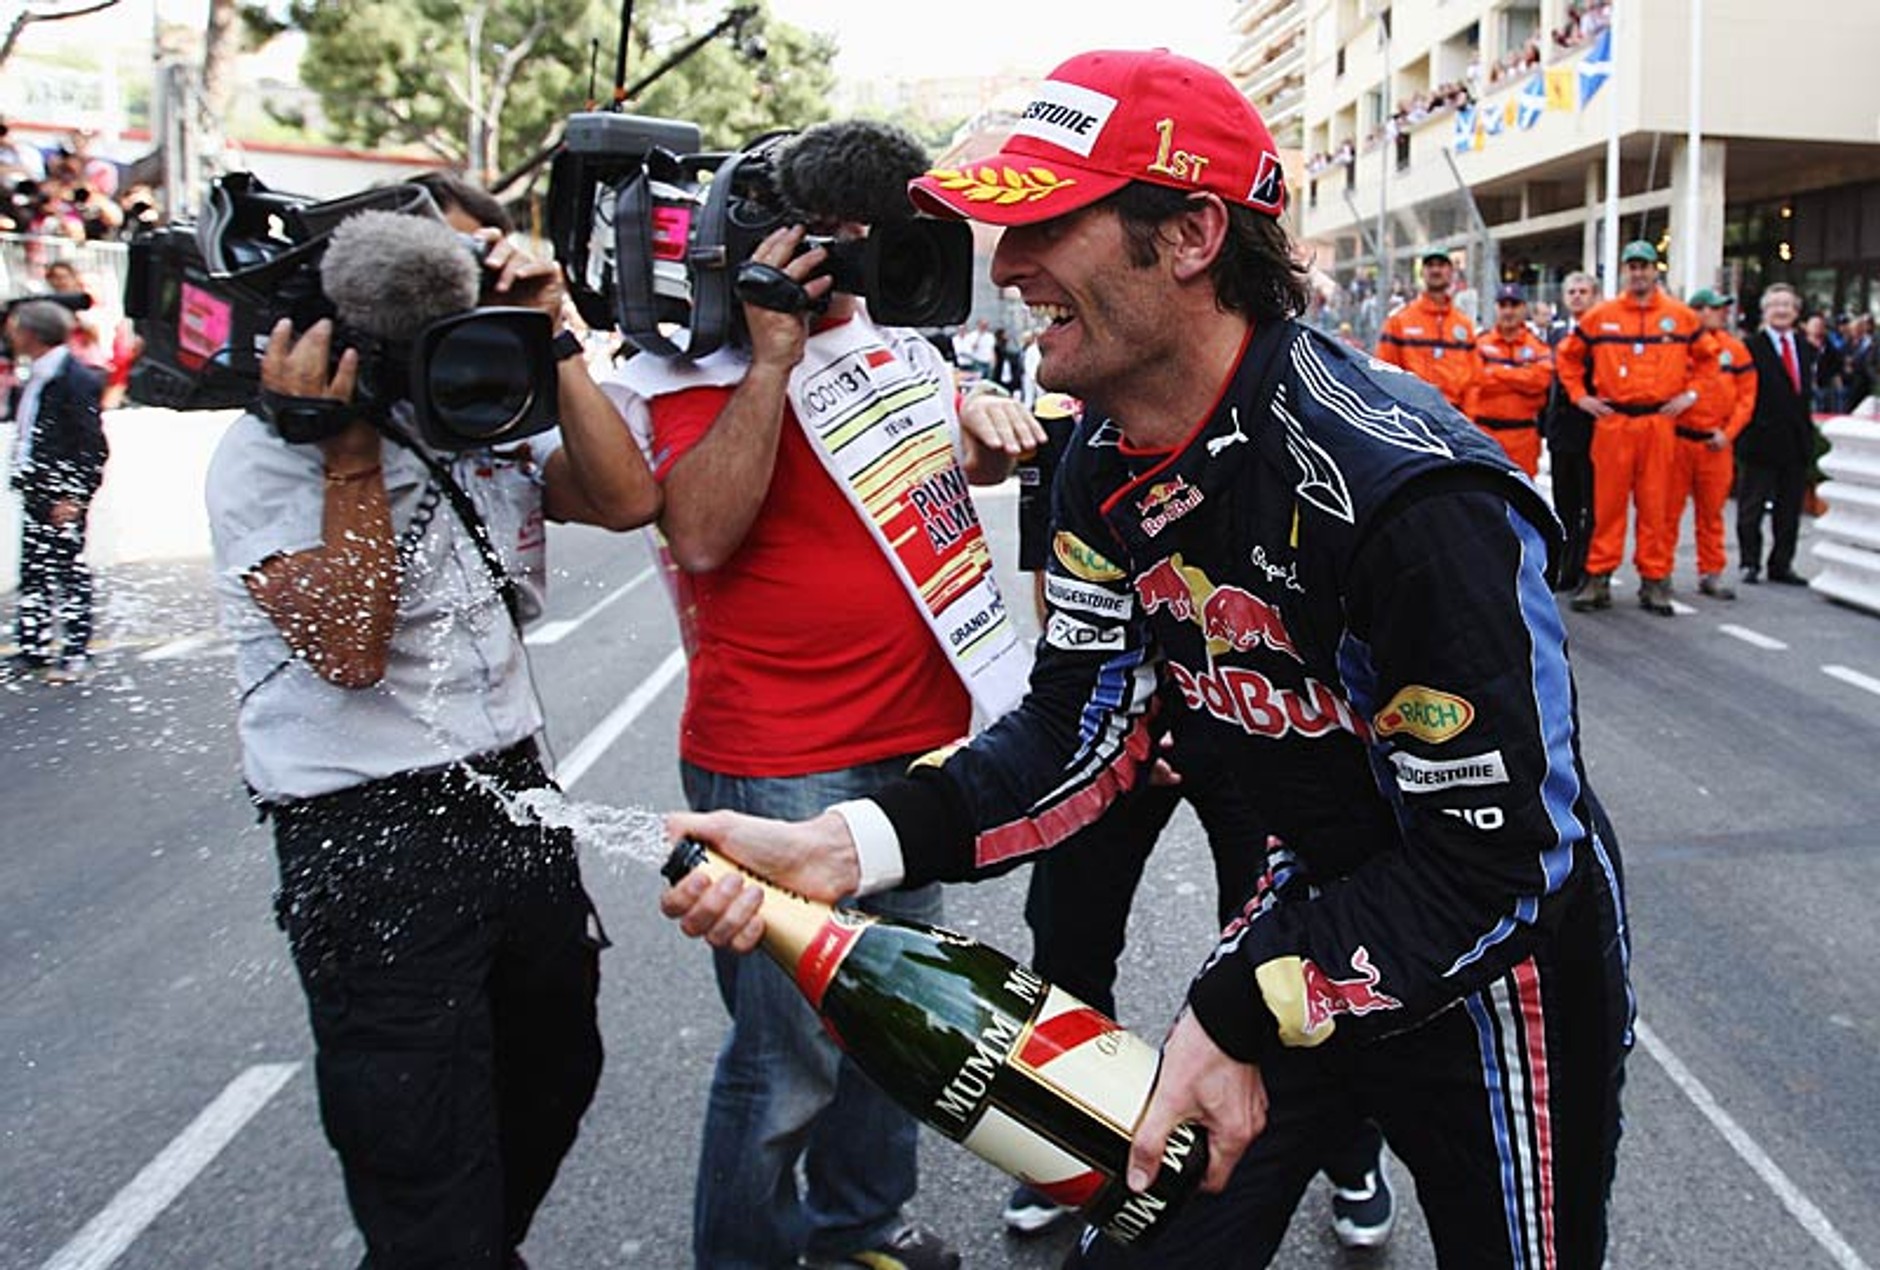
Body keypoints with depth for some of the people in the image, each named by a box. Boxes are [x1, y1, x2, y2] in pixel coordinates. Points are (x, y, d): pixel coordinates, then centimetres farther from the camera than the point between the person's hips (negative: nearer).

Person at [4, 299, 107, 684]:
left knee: (68, 572, 1)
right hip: (36, 492, 9)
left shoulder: (75, 379, -16)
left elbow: (93, 446, -17)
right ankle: (31, 649, 22)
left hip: (63, 496, -9)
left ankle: (76, 653, 10)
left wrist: (75, 497, -18)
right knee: (33, 572, 13)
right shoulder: (36, 378, 11)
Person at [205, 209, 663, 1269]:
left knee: (554, 1075, 24)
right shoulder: (268, 453, -10)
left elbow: (627, 499, -7)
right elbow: (350, 648, -21)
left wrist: (552, 346, -9)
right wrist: (351, 443, -21)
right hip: (368, 836, -6)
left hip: (516, 796, 7)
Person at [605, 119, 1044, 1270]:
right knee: (789, 1054, -1)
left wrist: (986, 422, 5)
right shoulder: (711, 361, -9)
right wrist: (773, 355, -24)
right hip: (784, 767, -8)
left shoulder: (894, 337, 13)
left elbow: (950, 459, 29)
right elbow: (702, 534, -24)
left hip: (919, 742, 8)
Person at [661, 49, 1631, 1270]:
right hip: (1323, 905, 6)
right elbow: (1080, 731, -7)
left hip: (1500, 962, -5)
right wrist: (843, 846, -21)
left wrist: (1237, 1019, -27)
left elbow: (1499, 863, -28)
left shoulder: (1411, 493, -32)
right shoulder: (1109, 462, -8)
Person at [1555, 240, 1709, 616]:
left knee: (1656, 504, 2)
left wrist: (1690, 393, 6)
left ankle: (1654, 580, 9)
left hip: (1660, 422, 0)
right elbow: (1568, 355, 15)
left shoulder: (1682, 316, 7)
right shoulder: (1599, 316, 5)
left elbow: (1707, 357, 16)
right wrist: (1580, 395, 6)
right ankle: (1598, 578, 6)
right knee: (1608, 501, 1)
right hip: (1611, 420, 0)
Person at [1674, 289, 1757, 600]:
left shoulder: (1735, 349, 7)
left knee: (1711, 512, 9)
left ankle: (1711, 573, 17)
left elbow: (1746, 396, 7)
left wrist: (1728, 433, -3)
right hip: (1677, 439, -3)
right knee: (1669, 509, 2)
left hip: (1716, 443, 3)